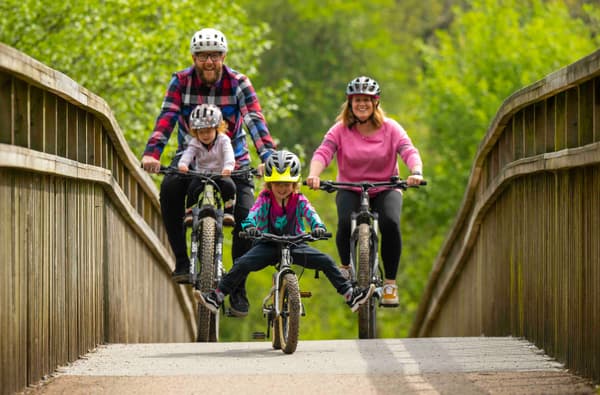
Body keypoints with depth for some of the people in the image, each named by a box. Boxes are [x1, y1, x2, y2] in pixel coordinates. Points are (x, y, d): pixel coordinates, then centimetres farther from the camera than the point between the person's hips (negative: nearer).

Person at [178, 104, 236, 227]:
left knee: (229, 185, -31)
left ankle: (228, 212, -17)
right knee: (193, 186, -29)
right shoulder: (195, 143, -2)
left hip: (221, 174, -1)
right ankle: (190, 212, -14)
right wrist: (182, 164, -44)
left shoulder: (223, 140, -7)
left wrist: (228, 167, -47)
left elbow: (229, 154, -24)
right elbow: (187, 154, -20)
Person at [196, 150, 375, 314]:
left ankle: (350, 294, -8)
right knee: (242, 264, -23)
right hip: (268, 244, -1)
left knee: (326, 261, -15)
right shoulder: (265, 198, -6)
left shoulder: (299, 199, -3)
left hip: (294, 244, 1)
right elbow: (254, 212, -22)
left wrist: (318, 227, -43)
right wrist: (249, 226, -46)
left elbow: (310, 213, -19)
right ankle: (217, 297, -18)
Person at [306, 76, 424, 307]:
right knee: (346, 222, -31)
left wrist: (416, 173, -41)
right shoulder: (340, 130, -4)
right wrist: (313, 175, -40)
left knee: (390, 223, -31)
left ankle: (390, 282, -15)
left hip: (385, 189, 0)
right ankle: (346, 267, 0)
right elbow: (322, 153, -18)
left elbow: (409, 152, -18)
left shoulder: (390, 128, -5)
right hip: (350, 190, 0)